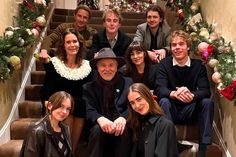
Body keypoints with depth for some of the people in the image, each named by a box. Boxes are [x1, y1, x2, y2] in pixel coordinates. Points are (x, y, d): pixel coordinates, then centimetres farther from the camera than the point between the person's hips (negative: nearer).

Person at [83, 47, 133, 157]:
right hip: (101, 127, 0)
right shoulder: (88, 87, 12)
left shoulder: (128, 83, 11)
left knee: (125, 129, -32)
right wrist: (100, 119, -26)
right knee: (97, 129, -32)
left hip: (120, 126, 0)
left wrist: (123, 118, -24)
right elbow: (89, 111, -2)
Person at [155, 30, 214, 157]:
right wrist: (174, 94, -43)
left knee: (207, 102, -25)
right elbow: (160, 90, -19)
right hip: (171, 111, -1)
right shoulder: (164, 64, -7)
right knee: (164, 101, -31)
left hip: (190, 111, 1)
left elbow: (205, 91, -15)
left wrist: (191, 95, -39)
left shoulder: (198, 65, -5)